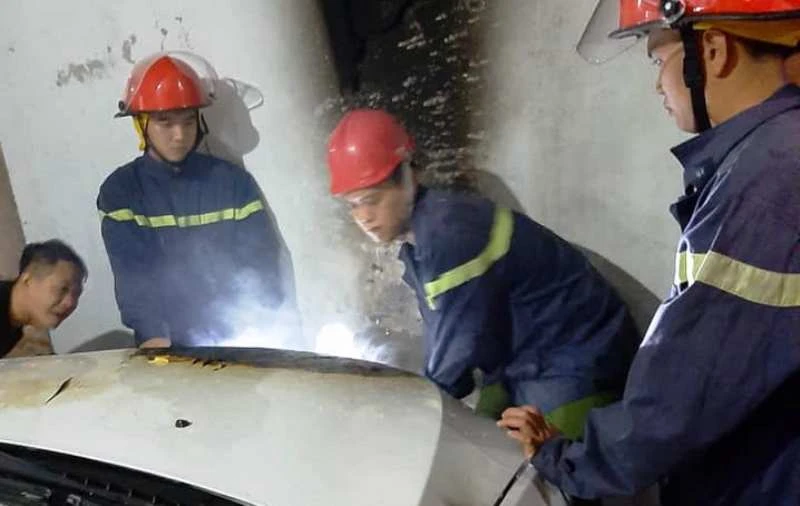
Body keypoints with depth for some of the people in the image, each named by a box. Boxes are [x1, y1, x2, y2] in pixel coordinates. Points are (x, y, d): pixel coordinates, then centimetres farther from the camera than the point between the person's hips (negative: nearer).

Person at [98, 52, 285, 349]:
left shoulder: (233, 181, 2)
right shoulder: (120, 191, 2)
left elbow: (262, 266, 0)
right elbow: (132, 276, -7)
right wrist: (153, 336, -22)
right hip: (169, 347, 0)